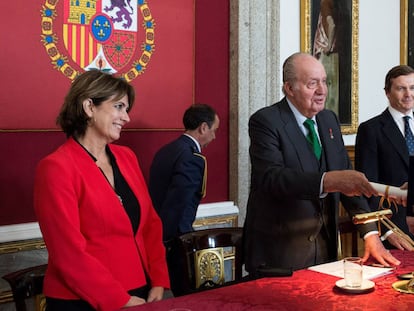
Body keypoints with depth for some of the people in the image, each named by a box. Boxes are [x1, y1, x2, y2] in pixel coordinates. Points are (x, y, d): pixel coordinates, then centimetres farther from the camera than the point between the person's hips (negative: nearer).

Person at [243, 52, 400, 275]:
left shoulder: (329, 119, 10)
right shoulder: (265, 121, -12)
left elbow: (348, 179, 8)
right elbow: (271, 178, -27)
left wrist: (371, 234, -2)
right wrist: (328, 181, -40)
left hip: (325, 247, 6)